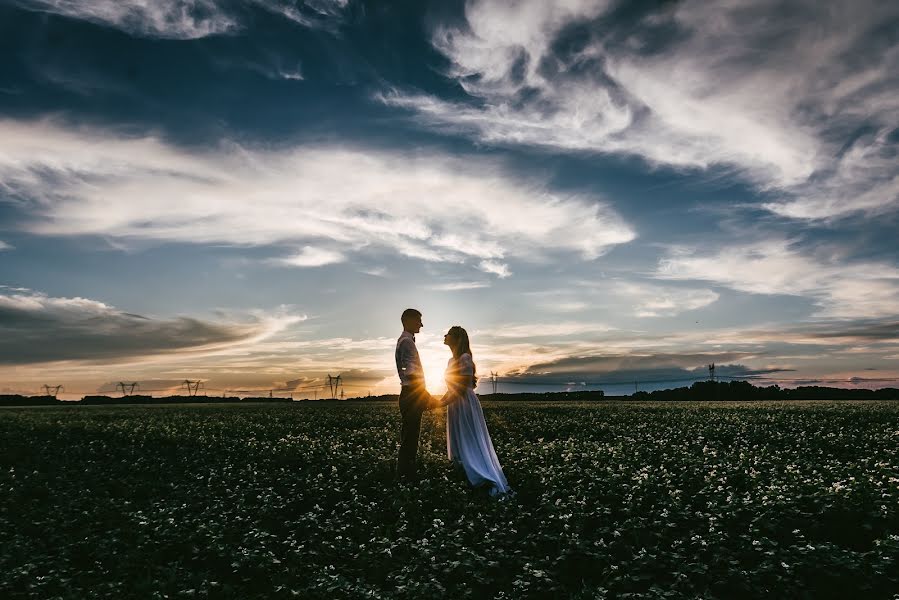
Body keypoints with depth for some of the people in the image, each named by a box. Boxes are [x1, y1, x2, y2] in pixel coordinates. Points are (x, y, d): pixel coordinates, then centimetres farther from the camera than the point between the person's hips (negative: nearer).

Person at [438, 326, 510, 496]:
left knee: (471, 445, -7)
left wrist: (443, 403, -18)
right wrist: (440, 400, 10)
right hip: (455, 407, 9)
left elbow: (462, 389, -20)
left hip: (466, 405, -9)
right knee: (458, 445, 16)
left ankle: (492, 482, -5)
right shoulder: (453, 360, 12)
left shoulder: (465, 358, -17)